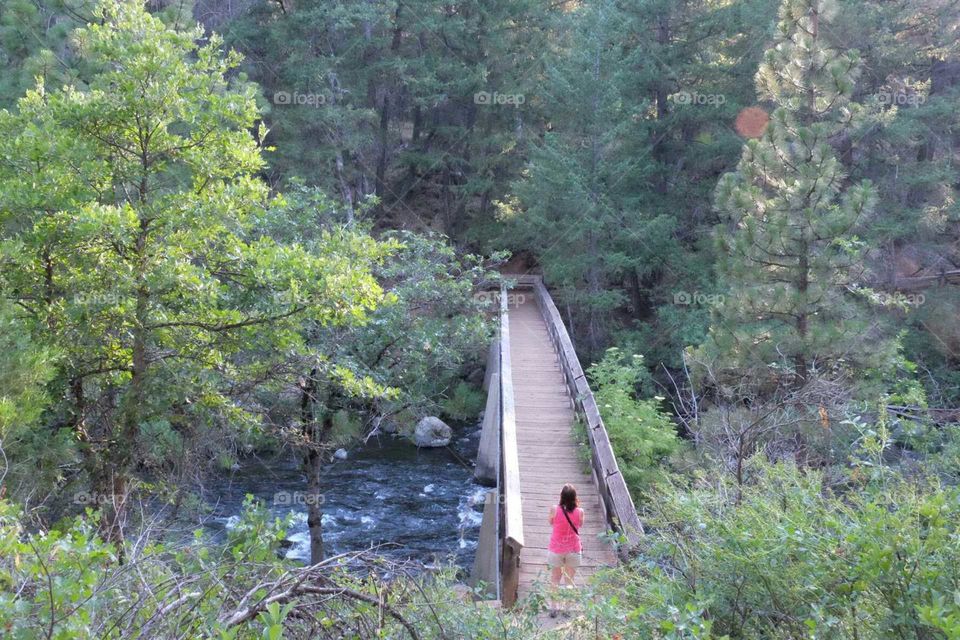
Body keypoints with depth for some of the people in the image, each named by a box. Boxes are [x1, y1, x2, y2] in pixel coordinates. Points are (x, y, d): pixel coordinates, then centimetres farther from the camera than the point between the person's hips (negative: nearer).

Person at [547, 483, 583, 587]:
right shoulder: (579, 512, -17)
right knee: (570, 580, 15)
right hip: (573, 550, 0)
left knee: (555, 578, 18)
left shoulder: (554, 510, -19)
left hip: (556, 549, 0)